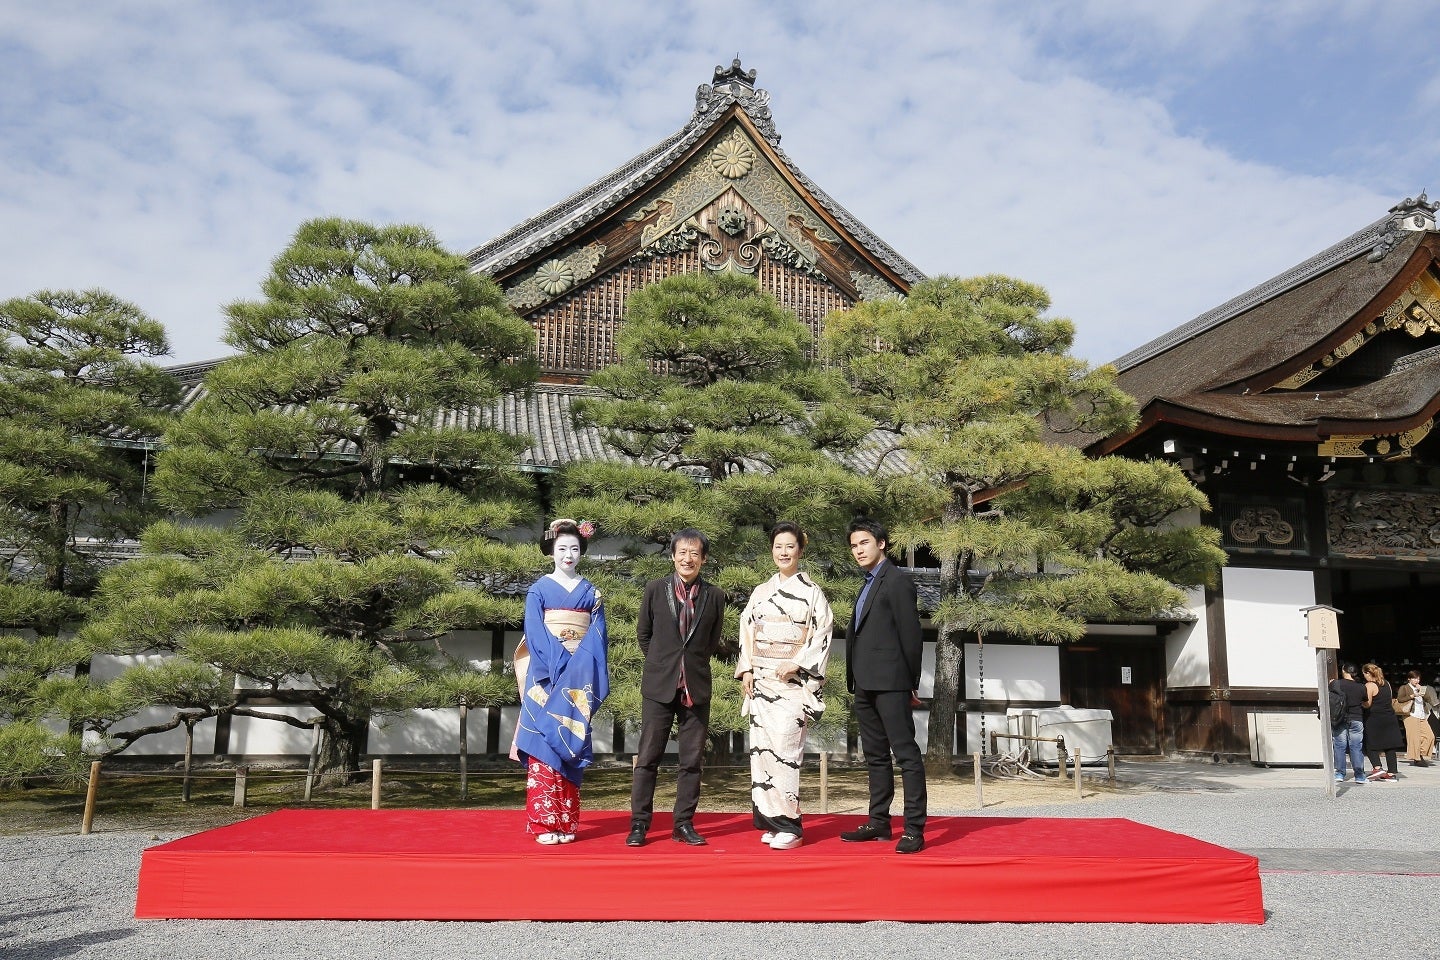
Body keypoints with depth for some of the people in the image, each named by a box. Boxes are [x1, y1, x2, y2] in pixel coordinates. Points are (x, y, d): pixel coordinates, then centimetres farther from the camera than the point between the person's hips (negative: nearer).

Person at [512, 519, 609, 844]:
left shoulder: (591, 592, 11)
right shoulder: (539, 589, 4)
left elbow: (598, 634, 4)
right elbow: (534, 634, -5)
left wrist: (583, 668, -12)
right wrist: (561, 664, -16)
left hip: (580, 676, 2)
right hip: (546, 675, -2)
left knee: (571, 744, 2)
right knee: (544, 743, -8)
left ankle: (566, 821, 6)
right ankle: (544, 821, -6)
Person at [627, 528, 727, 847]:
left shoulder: (714, 596, 3)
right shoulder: (655, 589, 1)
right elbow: (643, 634, 11)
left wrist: (693, 665, 10)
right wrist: (660, 663, 9)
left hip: (697, 687, 1)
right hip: (659, 686, -1)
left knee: (692, 760, 6)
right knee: (648, 757, 1)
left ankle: (684, 824, 15)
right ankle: (639, 824, 9)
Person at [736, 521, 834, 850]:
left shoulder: (811, 592, 1)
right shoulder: (760, 592, 14)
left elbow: (822, 635, -5)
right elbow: (746, 630, 14)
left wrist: (796, 665, -14)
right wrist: (746, 669, 3)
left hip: (792, 681, -5)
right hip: (761, 681, 5)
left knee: (784, 748, -12)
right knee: (762, 747, 2)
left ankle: (789, 825, -6)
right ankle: (770, 820, 10)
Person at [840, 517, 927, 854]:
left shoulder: (897, 580, -6)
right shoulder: (868, 584, 20)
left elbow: (911, 634, -10)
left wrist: (912, 681, -10)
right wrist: (854, 679, 13)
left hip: (890, 683, -9)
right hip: (865, 685, 9)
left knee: (906, 754, -6)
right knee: (875, 756, 13)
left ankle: (914, 829, -5)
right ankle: (879, 822, 21)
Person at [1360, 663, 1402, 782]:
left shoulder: (1369, 686, -12)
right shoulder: (1387, 684, 11)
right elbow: (1389, 699, 17)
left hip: (1374, 719, -7)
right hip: (1389, 718, 7)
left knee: (1370, 745, 3)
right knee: (1389, 746, 7)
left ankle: (1377, 768, -13)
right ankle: (1391, 773, 8)